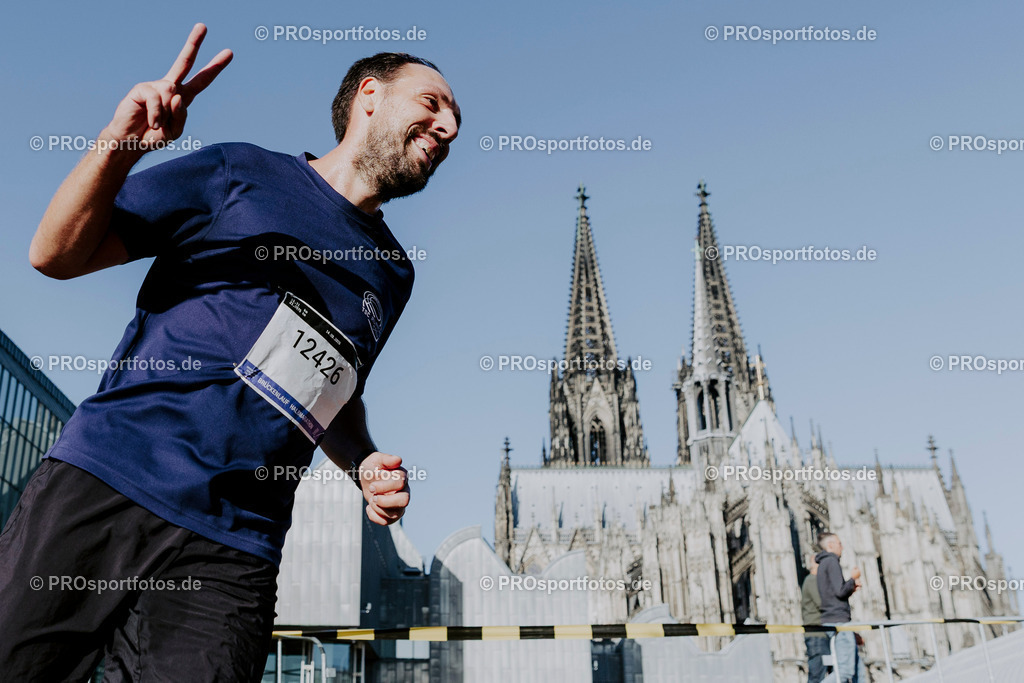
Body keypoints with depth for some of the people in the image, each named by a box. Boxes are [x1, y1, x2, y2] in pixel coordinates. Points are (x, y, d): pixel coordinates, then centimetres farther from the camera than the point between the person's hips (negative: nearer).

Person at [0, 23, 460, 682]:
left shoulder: (393, 274, 18)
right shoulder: (242, 172, 5)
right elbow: (58, 255, 2)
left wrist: (367, 465, 7)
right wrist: (118, 143, -15)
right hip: (104, 483, -2)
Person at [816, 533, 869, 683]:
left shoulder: (823, 564, 23)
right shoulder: (831, 562, -7)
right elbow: (840, 591, -16)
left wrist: (851, 587, 18)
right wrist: (853, 579, 0)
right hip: (839, 620, -10)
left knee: (859, 669, 10)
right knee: (845, 669, -12)